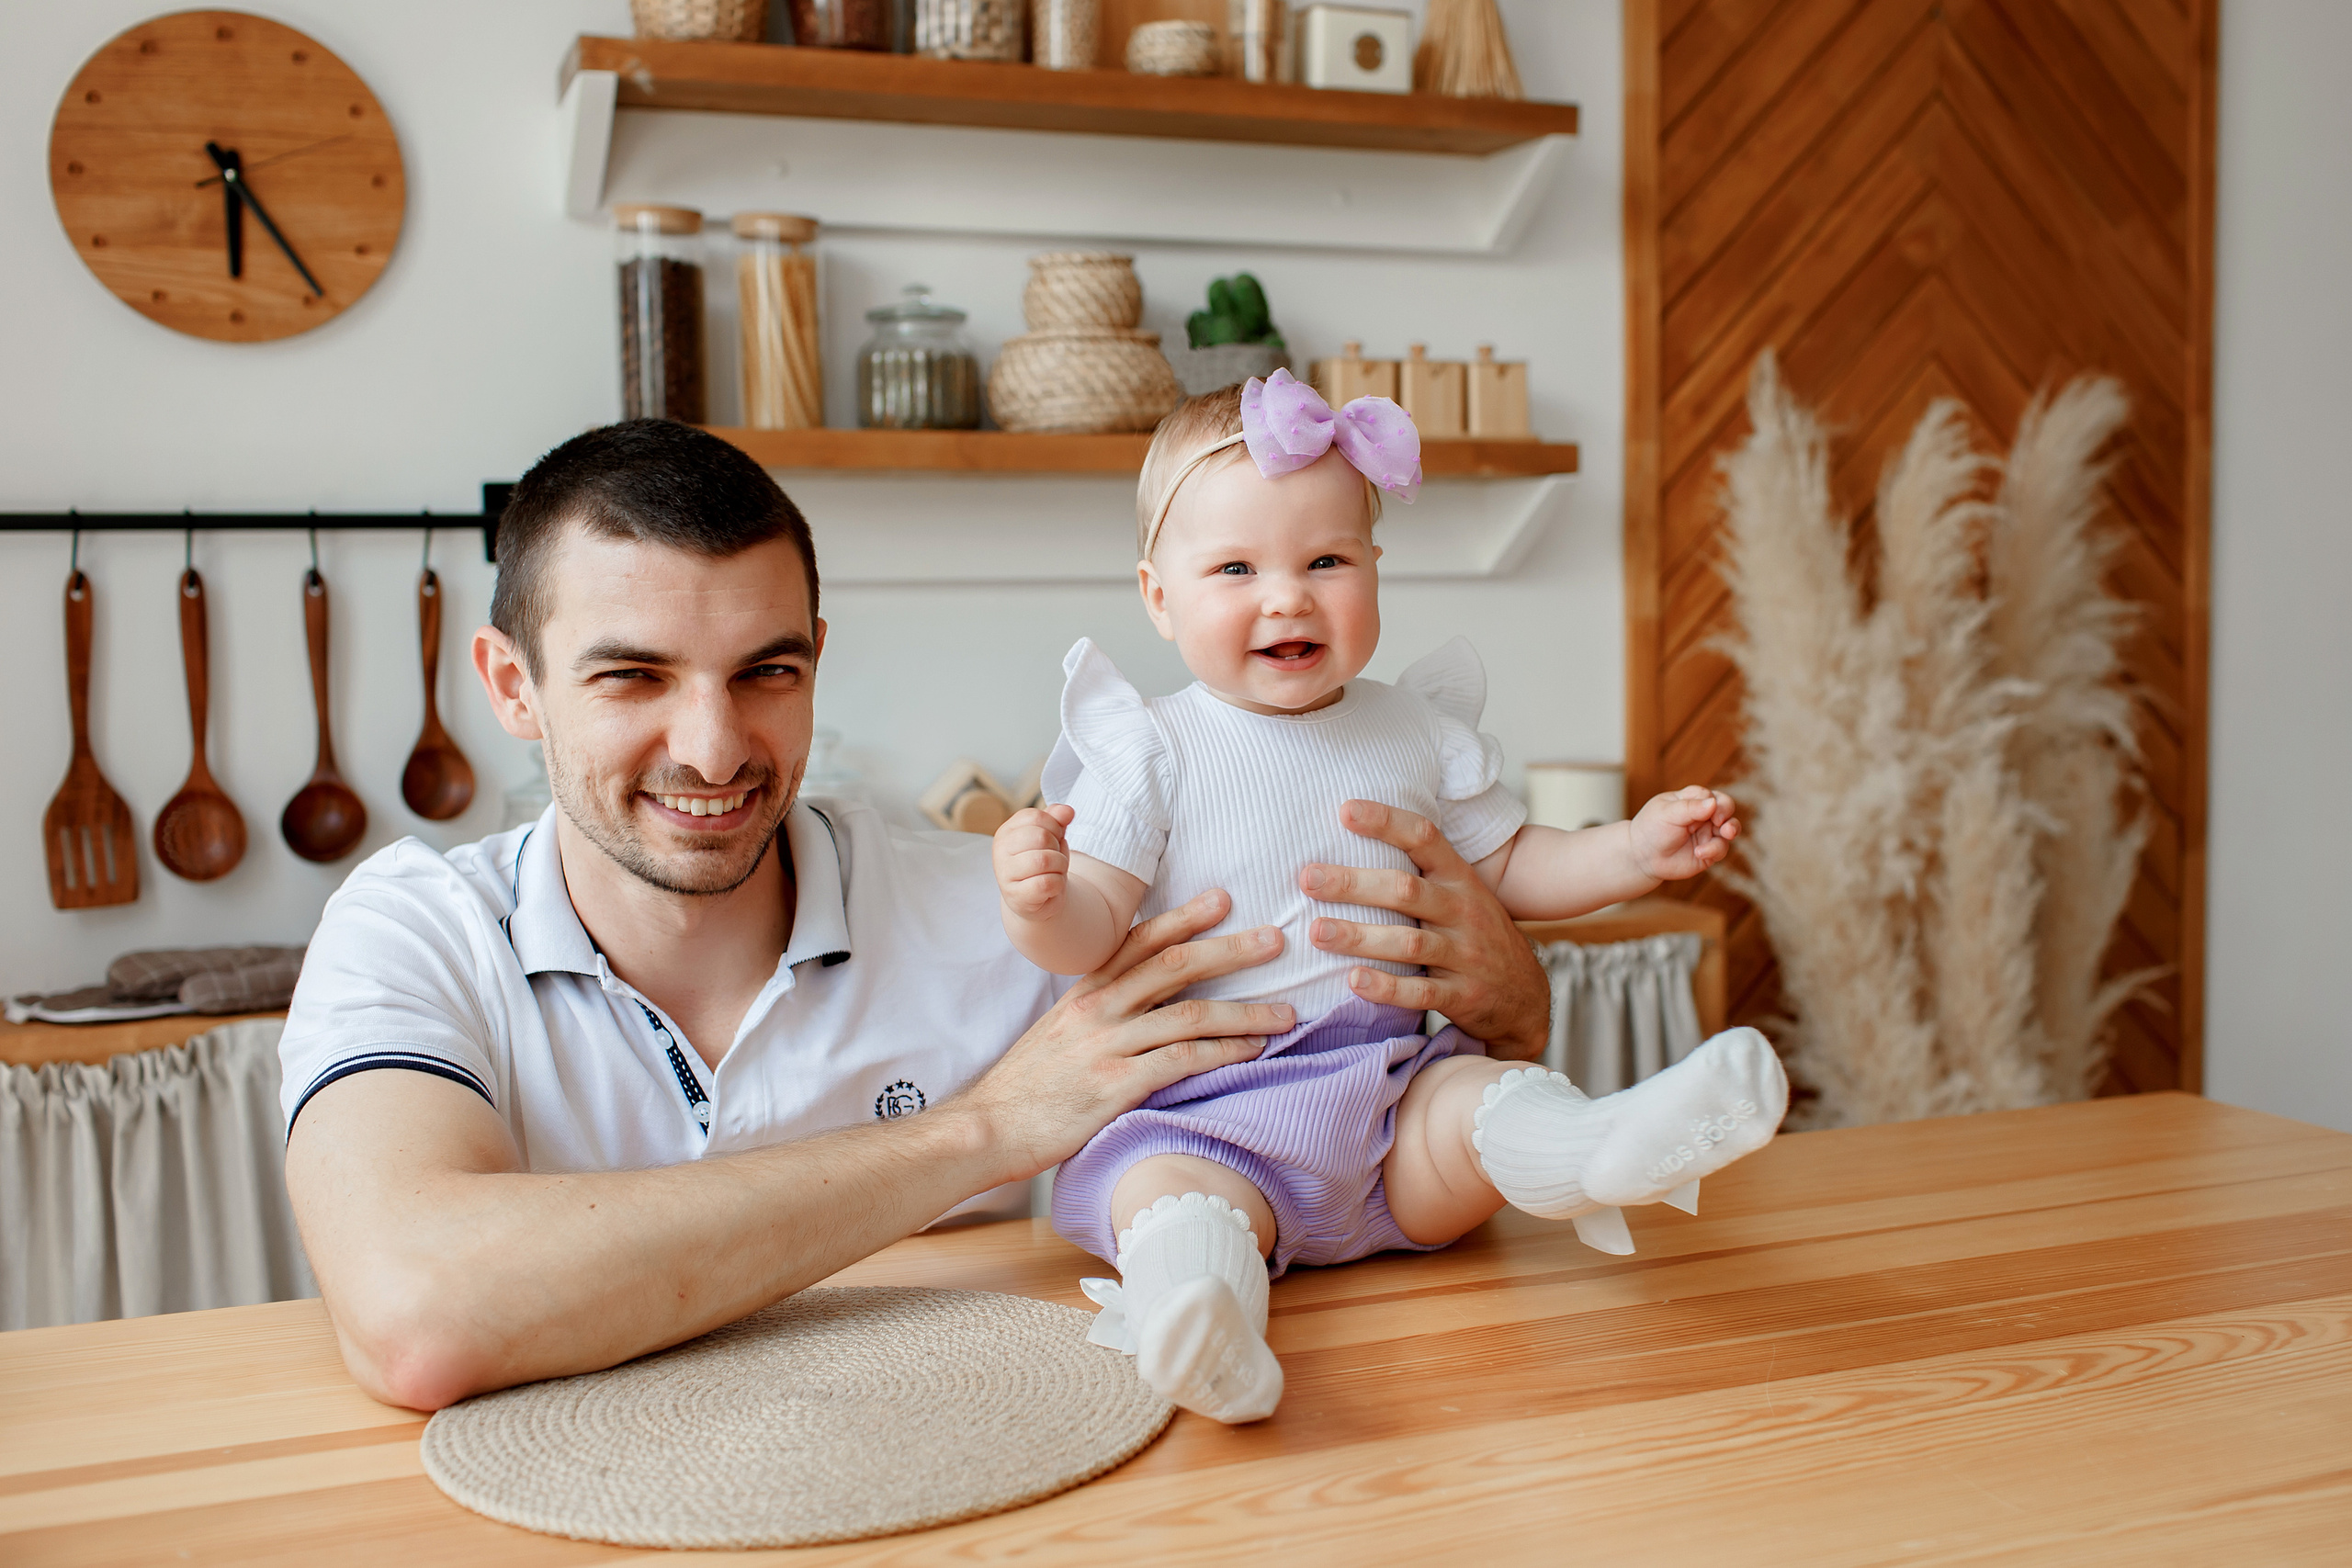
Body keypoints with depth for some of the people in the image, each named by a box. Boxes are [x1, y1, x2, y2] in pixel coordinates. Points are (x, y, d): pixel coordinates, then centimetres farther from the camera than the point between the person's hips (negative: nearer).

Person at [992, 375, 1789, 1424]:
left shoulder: (1420, 733, 11)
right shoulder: (1151, 750, -1)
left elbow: (1507, 868, 21)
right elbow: (1090, 936, -6)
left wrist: (1637, 851, 6)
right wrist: (1039, 904, -29)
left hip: (1392, 1087, 3)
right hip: (1204, 1106, -3)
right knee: (1168, 1192, -33)